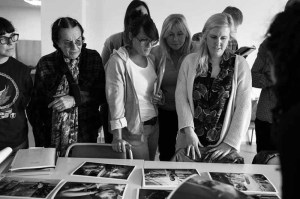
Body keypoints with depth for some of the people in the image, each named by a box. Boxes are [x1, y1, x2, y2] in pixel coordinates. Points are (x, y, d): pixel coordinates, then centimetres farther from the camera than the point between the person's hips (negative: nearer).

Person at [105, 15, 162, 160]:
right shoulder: (118, 61, -14)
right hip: (133, 128, -7)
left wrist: (157, 97, 0)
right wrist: (117, 136, -23)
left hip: (154, 125, 7)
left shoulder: (150, 60, 8)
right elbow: (115, 98, -19)